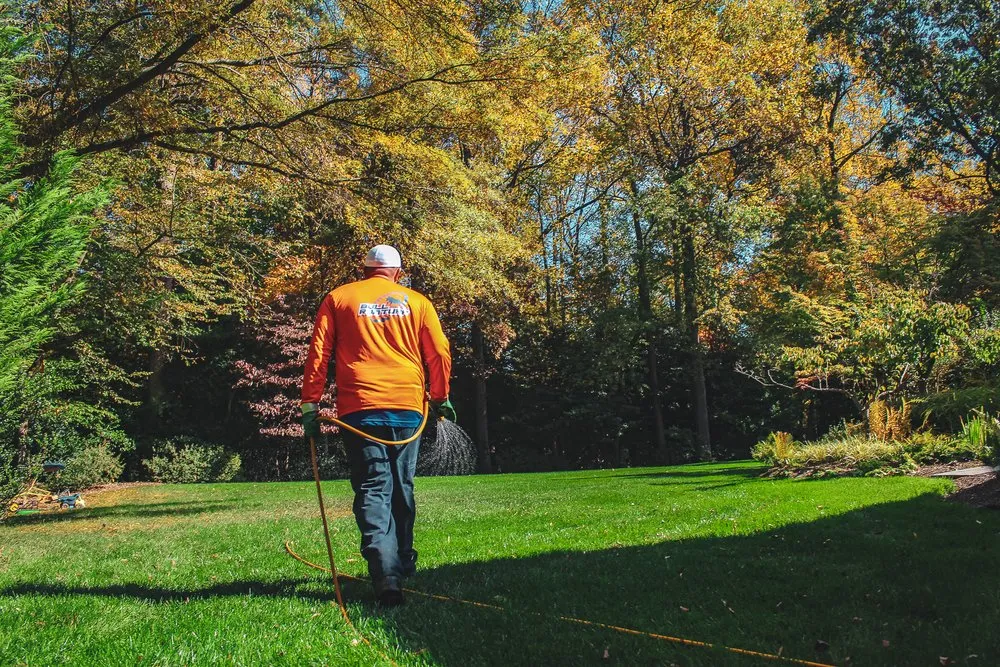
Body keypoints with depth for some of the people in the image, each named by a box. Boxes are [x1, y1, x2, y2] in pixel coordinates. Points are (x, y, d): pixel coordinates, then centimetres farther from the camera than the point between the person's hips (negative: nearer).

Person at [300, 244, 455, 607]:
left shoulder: (338, 298, 9)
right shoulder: (417, 302, 11)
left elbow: (318, 352, 3)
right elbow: (440, 353, 8)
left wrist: (310, 403, 5)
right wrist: (441, 399, 19)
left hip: (359, 407, -1)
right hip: (407, 407, 2)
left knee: (372, 491, -3)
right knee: (402, 489, 16)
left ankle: (386, 578, -17)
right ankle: (403, 563, 26)